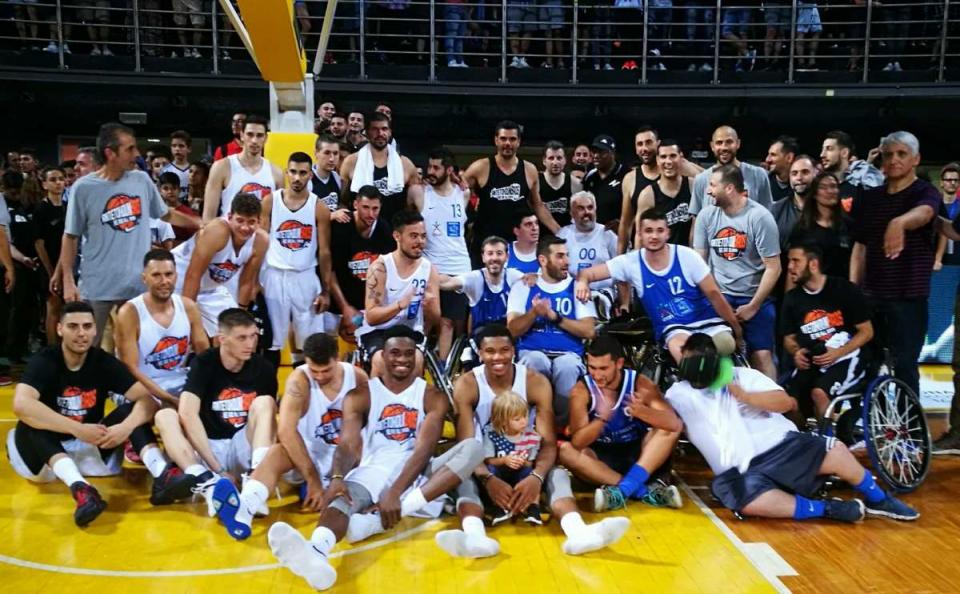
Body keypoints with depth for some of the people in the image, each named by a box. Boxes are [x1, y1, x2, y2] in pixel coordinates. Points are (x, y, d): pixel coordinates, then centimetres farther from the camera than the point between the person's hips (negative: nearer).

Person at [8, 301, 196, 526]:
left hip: (94, 449, 3)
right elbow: (21, 405, -33)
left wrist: (126, 427, -35)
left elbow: (147, 400, -15)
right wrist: (77, 429, -39)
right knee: (32, 423, -31)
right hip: (47, 454, -2)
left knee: (133, 409, -17)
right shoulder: (44, 361, -13)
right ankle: (81, 489, -52)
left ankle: (162, 476, -39)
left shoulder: (104, 362, -5)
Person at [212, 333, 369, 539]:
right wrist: (312, 478, -34)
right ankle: (243, 510, -60)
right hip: (307, 452, -2)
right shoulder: (299, 380, -19)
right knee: (276, 453, -35)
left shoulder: (358, 377, -10)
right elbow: (286, 430, -31)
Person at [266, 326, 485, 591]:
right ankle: (316, 552, -73)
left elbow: (425, 448, -8)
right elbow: (347, 444, -7)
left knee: (473, 448, -25)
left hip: (416, 473, 1)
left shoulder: (432, 397, 6)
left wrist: (396, 491, -26)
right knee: (342, 497, -34)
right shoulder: (360, 396, 8)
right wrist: (337, 478, -32)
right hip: (374, 469, -1)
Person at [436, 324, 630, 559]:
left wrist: (536, 477, -37)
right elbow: (466, 444, -18)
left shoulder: (536, 382, -11)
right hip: (485, 467, -1)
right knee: (465, 478, -33)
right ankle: (475, 535, -60)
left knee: (557, 473, -28)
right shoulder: (466, 385, -13)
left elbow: (548, 442, -16)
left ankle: (578, 531, -53)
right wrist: (487, 479, -38)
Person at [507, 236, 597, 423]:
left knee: (568, 367, -36)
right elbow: (513, 330, 2)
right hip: (532, 352, 0)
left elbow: (588, 331, 1)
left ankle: (563, 424, -18)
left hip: (567, 353, 0)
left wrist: (555, 316, -10)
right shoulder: (523, 287, 11)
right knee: (536, 362, -36)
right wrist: (534, 313, -16)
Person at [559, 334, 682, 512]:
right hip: (602, 458, -1)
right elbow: (577, 442, -23)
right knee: (565, 450, -29)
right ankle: (645, 490, -32)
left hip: (637, 455, 1)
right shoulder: (581, 390, -15)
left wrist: (643, 412, -42)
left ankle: (623, 490, -31)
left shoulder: (639, 383, -12)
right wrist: (602, 418, -42)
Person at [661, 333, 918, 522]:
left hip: (781, 447, 1)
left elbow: (785, 402, -3)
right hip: (739, 472, -1)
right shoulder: (679, 394, 9)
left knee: (835, 451, -20)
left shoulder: (743, 375, 7)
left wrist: (743, 395, -15)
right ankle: (827, 509, -19)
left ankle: (877, 500, 9)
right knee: (748, 501, -35)